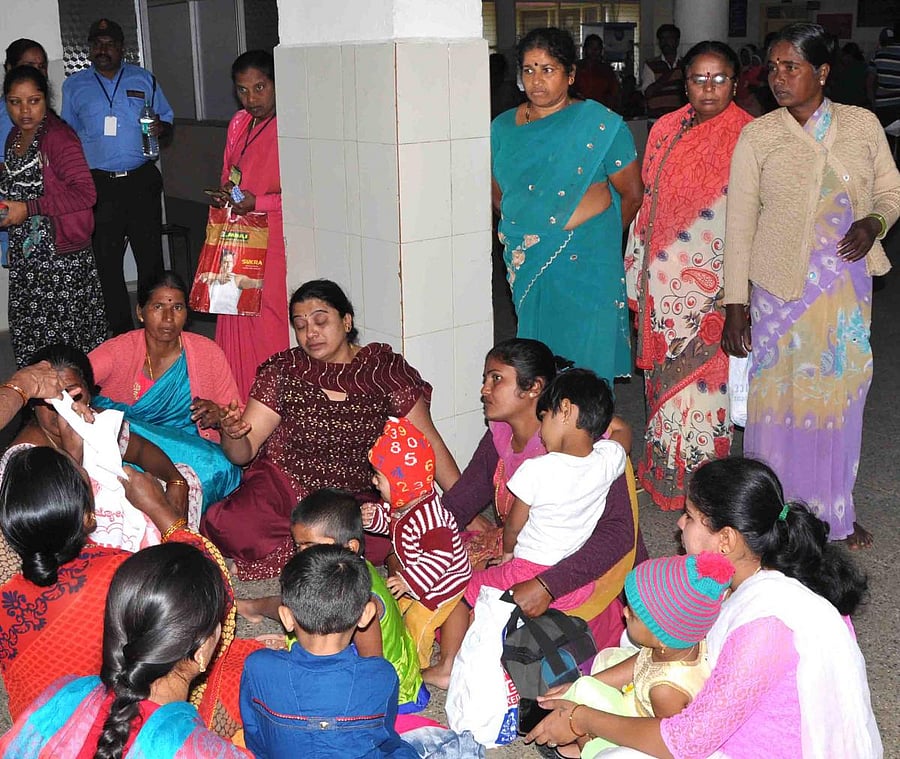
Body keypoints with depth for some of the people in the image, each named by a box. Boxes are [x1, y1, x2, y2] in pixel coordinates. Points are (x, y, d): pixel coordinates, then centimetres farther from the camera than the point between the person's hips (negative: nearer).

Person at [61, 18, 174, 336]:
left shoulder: (144, 80, 10)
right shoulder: (74, 86, 10)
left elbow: (167, 119, 15)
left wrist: (161, 128, -8)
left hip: (142, 181, -1)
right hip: (99, 186, 1)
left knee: (151, 256, 0)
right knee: (107, 262, 5)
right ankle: (121, 332, 15)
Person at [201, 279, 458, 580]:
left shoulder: (384, 366, 1)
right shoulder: (283, 370, 3)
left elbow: (429, 443, 3)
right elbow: (244, 452, -1)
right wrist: (232, 434, -26)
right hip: (283, 486, 0)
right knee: (228, 526, -30)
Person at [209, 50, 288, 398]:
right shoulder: (239, 124, 14)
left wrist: (257, 202, -19)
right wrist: (223, 197, 6)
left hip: (274, 242, -7)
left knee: (268, 322, -7)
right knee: (237, 324, 6)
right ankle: (241, 408, 15)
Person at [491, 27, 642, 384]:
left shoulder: (601, 125, -6)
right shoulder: (502, 128, 7)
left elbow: (632, 194, 0)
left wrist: (600, 235, 7)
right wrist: (524, 231, 9)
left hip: (586, 262, -4)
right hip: (527, 264, 4)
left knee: (585, 358, -2)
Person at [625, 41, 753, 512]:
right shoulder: (665, 131, 8)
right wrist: (639, 273, 11)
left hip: (712, 284, -4)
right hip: (664, 282, 4)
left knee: (702, 375, 0)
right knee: (663, 370, 11)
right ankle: (663, 468, 26)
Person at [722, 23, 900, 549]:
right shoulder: (758, 136, -3)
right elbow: (739, 224, -3)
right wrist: (735, 305, -7)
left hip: (848, 285, 2)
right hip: (781, 286, -2)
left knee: (840, 392, 11)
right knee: (780, 393, 3)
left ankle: (835, 510, 28)